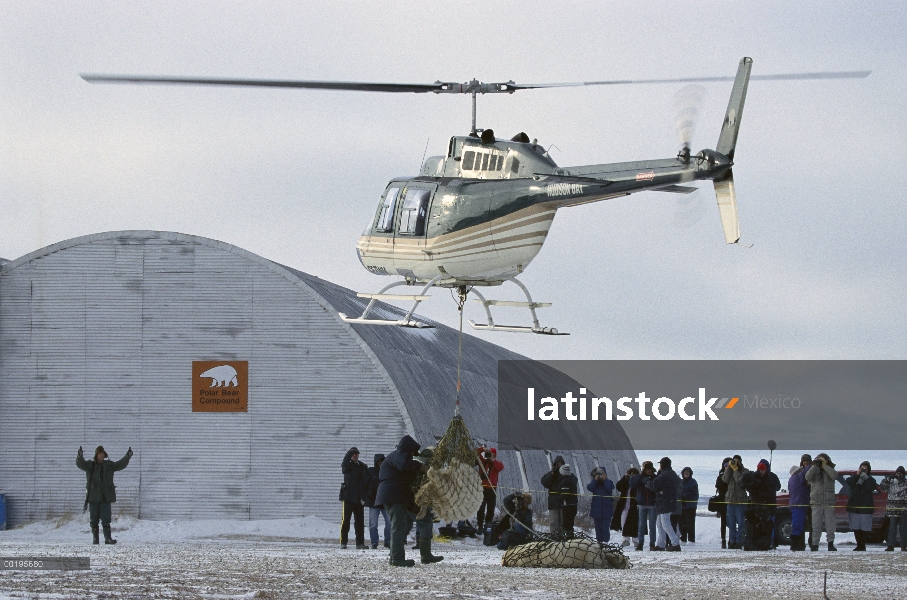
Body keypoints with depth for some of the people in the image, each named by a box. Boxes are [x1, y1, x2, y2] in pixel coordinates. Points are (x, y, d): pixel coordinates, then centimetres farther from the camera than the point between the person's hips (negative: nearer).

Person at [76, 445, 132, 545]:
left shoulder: (109, 465, 11)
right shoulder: (90, 465, 5)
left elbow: (121, 464, 7)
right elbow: (80, 463, -8)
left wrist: (127, 457, -9)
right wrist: (80, 456, -29)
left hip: (106, 497, 0)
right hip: (93, 497, 0)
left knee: (106, 519, -4)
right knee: (94, 520, 2)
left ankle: (108, 538, -4)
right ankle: (95, 538, 8)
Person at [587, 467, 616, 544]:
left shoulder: (609, 482, 4)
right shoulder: (594, 483, 10)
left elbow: (609, 488, -16)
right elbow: (589, 487, -7)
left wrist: (605, 480, -13)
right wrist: (595, 480, -12)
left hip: (606, 510, -3)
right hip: (596, 508, 3)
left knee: (605, 527, -8)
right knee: (598, 527, 8)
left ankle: (606, 540, -7)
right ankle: (599, 540, 14)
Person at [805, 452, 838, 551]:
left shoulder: (829, 471, 9)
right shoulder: (814, 471, 10)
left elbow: (834, 475, -14)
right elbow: (808, 477, -10)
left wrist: (825, 466, -13)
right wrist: (814, 465, -13)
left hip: (829, 502, 0)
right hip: (816, 502, 0)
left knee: (830, 524, -3)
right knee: (816, 525, -2)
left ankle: (831, 544, 0)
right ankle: (815, 544, -1)